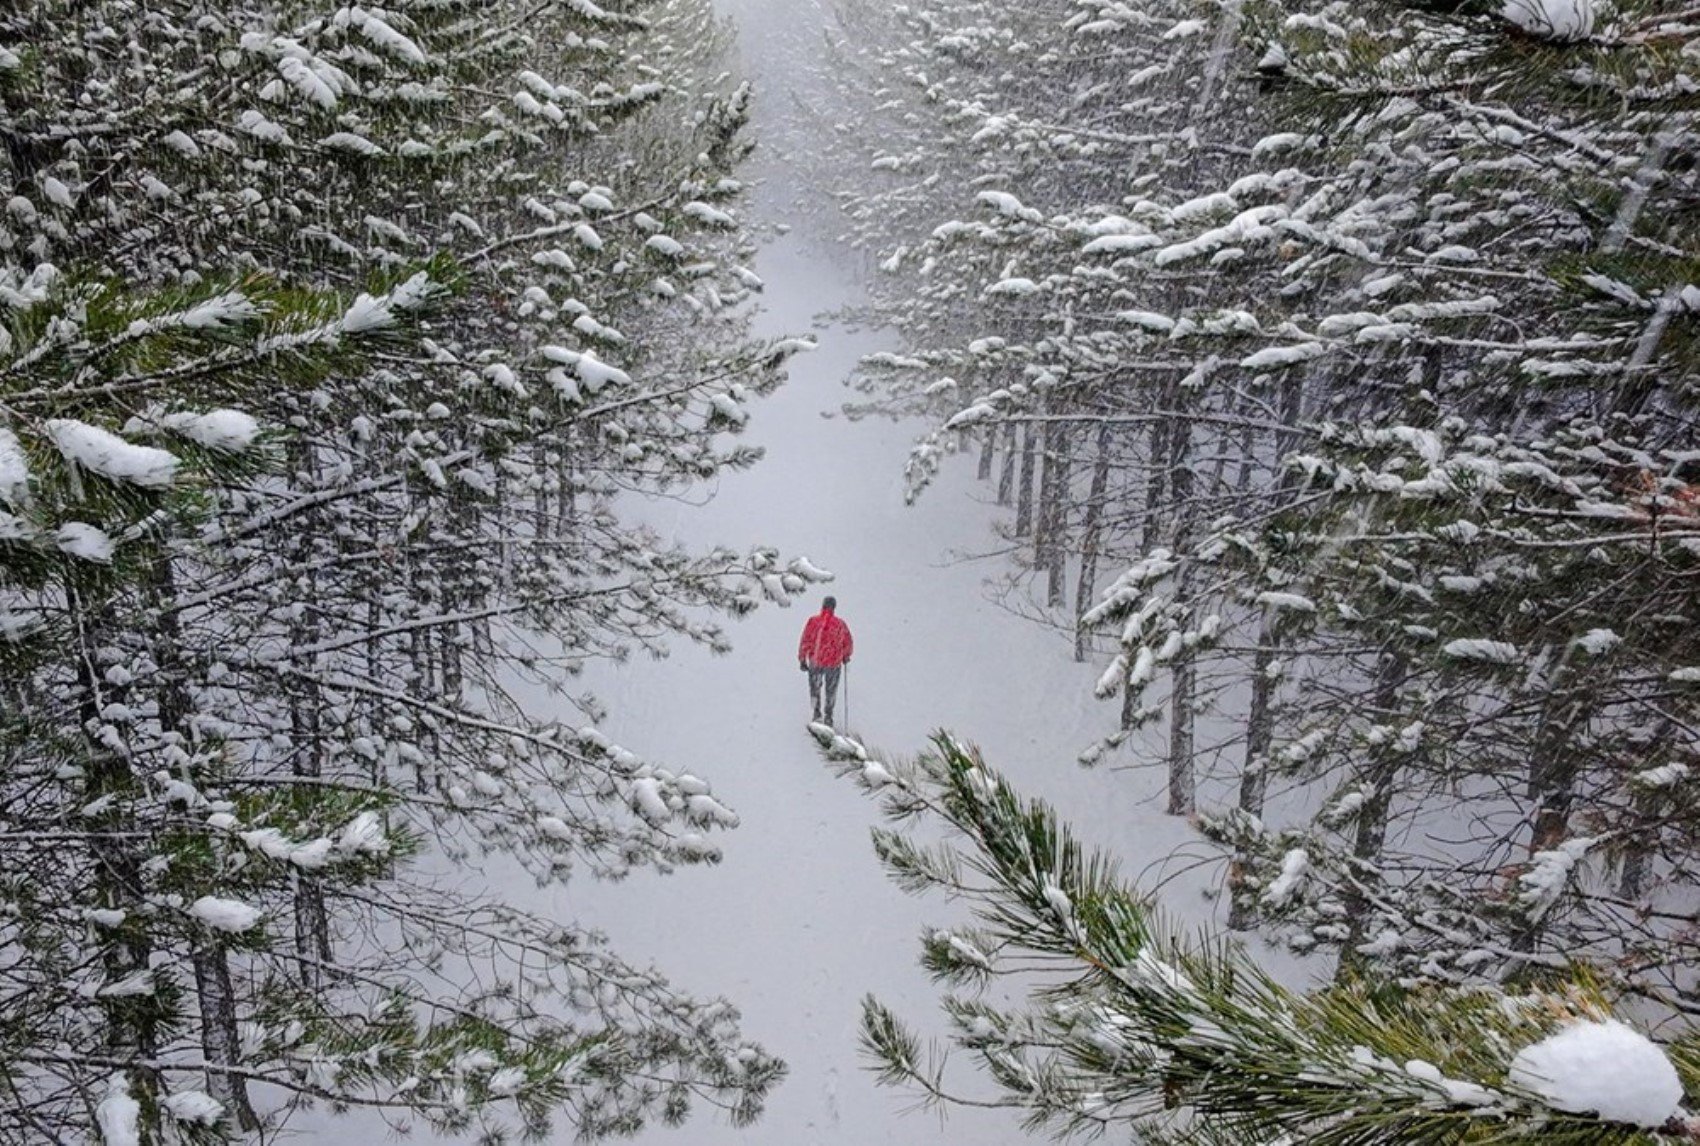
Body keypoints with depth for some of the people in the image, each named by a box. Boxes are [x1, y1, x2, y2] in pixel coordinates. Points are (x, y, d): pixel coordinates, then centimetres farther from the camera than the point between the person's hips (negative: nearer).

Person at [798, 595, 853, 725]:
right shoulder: (840, 624, -8)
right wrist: (846, 656, 20)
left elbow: (805, 642, -10)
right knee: (831, 690, 20)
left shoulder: (813, 621, -9)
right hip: (834, 663, 0)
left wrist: (802, 660, -1)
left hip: (815, 662, 0)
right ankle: (828, 715, 21)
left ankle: (816, 710, 8)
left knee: (815, 687, 21)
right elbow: (848, 644, 0)